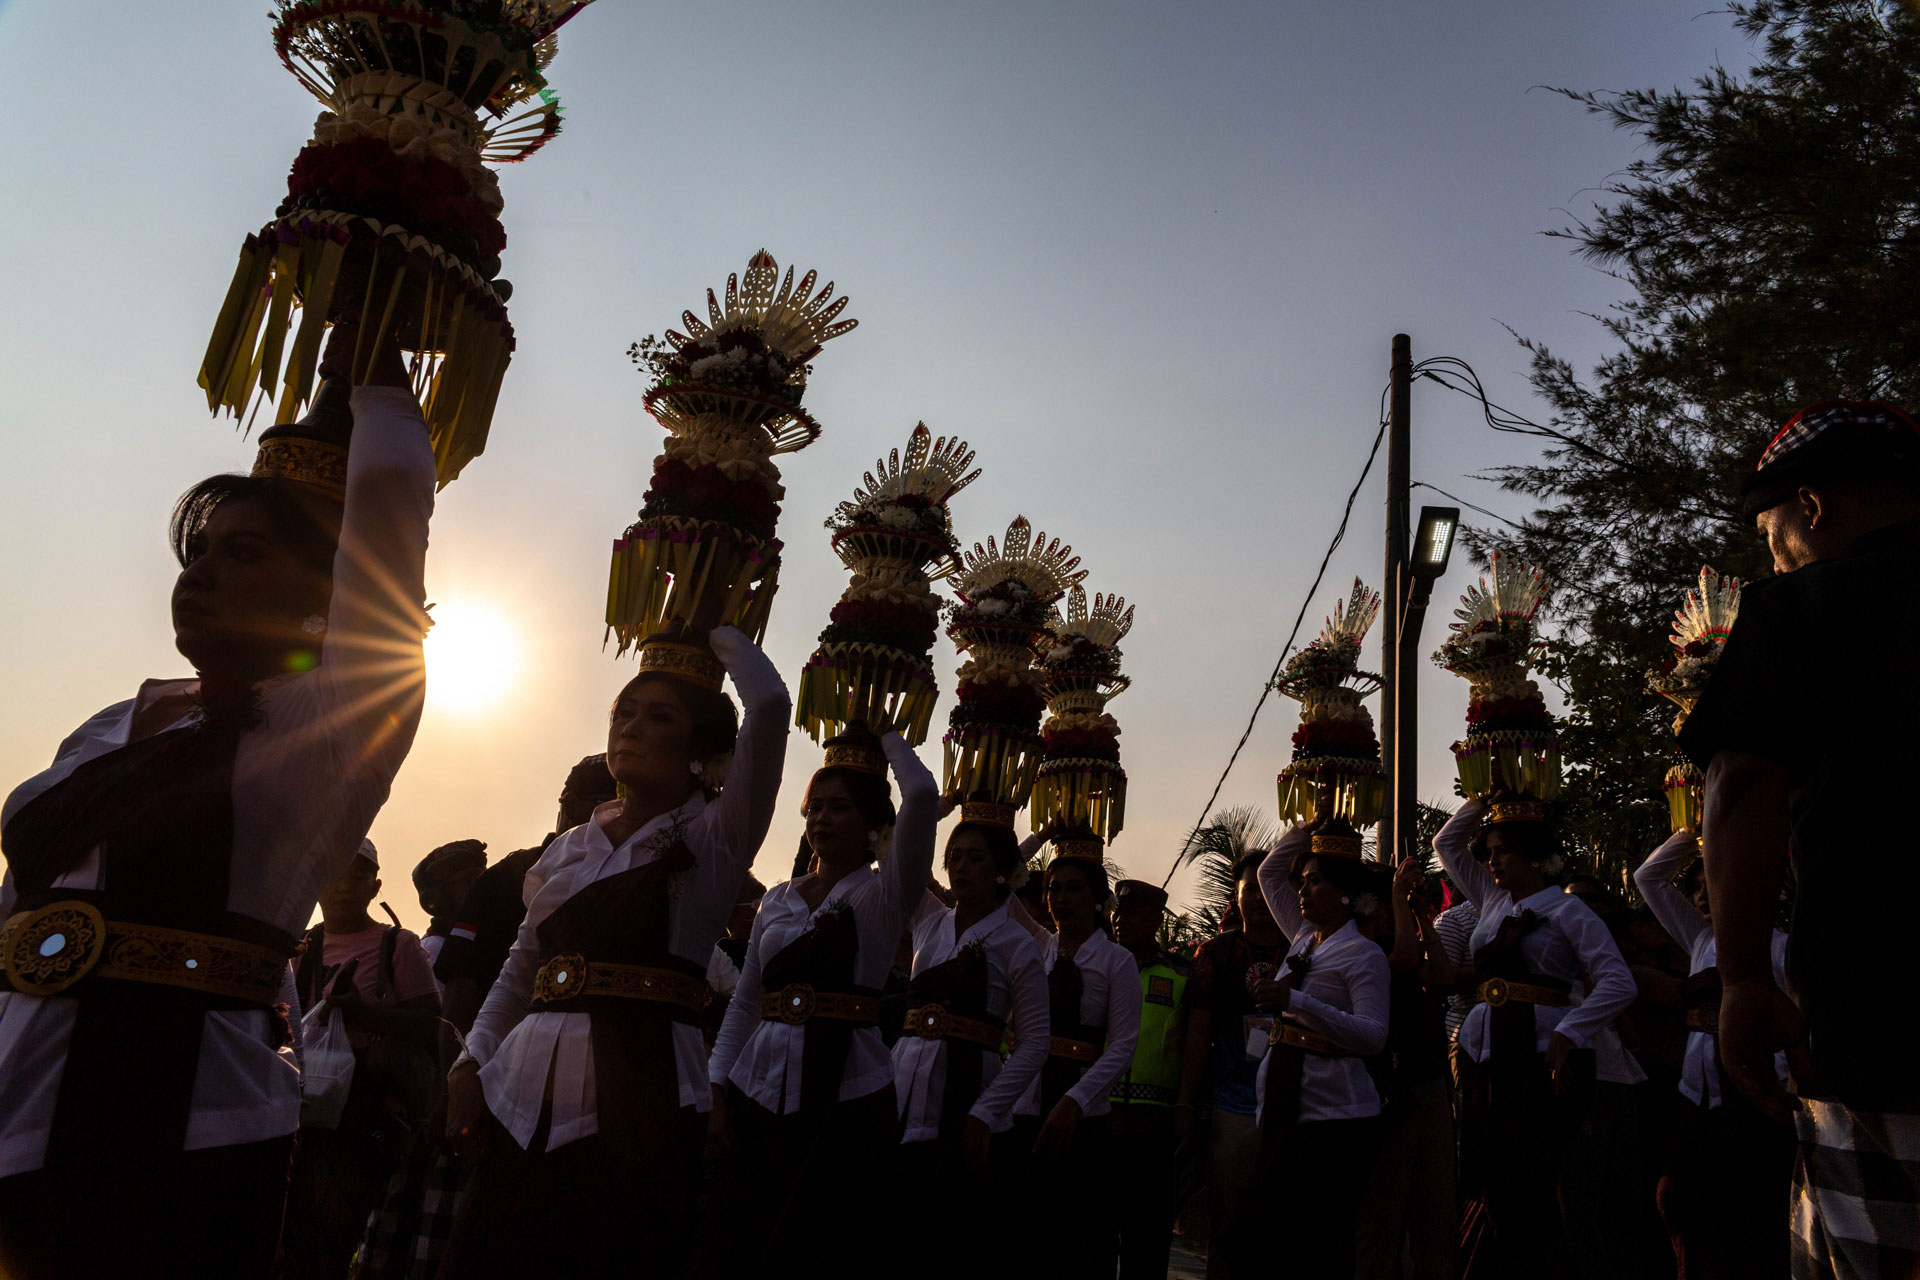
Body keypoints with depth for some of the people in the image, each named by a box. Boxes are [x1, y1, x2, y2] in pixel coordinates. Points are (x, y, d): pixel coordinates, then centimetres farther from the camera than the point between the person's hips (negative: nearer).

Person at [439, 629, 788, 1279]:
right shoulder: (568, 849, 17)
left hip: (637, 1096, -4)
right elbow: (520, 971, 20)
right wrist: (470, 1068, 8)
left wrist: (719, 634, 4)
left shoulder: (714, 839, 2)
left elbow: (770, 703, -11)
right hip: (525, 1097, 5)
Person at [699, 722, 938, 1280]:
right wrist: (716, 1088, 6)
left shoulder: (884, 893, 0)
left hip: (846, 1098, -4)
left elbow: (922, 795, -16)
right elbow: (745, 1003, 15)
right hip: (758, 1096, 5)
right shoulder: (778, 899, 14)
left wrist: (885, 735, -2)